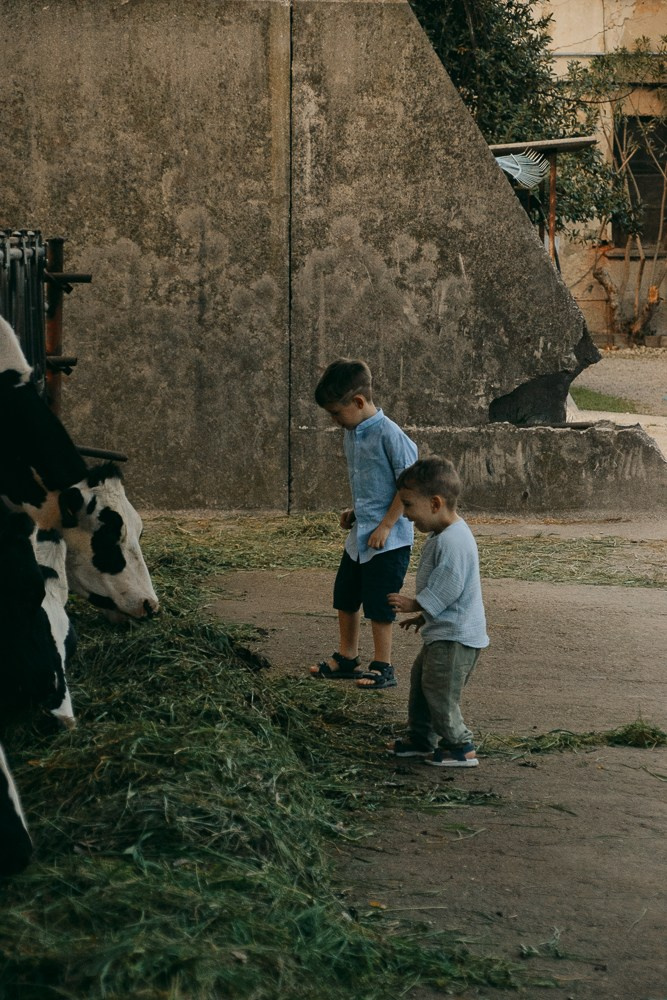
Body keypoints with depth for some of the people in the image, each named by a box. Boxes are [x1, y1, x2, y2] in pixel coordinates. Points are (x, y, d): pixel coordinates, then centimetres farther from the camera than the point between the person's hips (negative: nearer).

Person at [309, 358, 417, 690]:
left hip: (388, 538, -9)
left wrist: (386, 526, -18)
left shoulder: (389, 434, -20)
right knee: (345, 597, 15)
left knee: (379, 606, -1)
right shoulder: (351, 434, 6)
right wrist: (354, 512, 7)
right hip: (359, 535, 9)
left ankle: (383, 668, 12)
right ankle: (346, 659, 29)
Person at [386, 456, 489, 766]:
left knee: (439, 690, -5)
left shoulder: (453, 542, -25)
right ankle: (421, 738, 30)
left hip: (456, 636, -11)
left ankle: (460, 748, 5)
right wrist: (423, 615, 20)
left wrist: (415, 604, -14)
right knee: (421, 679, 19)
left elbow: (446, 588, -26)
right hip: (442, 631, 11)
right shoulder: (442, 536, 10)